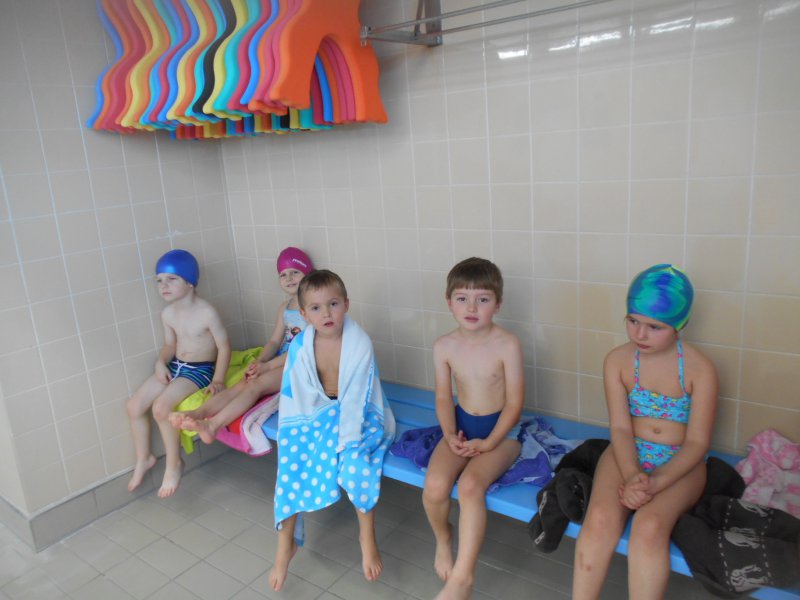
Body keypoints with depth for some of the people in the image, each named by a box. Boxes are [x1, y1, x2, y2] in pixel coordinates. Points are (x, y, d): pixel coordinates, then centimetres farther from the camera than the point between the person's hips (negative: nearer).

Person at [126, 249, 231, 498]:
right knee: (134, 405, -1)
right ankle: (143, 458, 23)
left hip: (201, 369, -7)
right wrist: (161, 362, -8)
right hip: (175, 365, 8)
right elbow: (170, 345, 13)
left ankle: (173, 463, -2)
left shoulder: (207, 312, -19)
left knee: (161, 406, -25)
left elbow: (224, 346, -15)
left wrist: (218, 379, -22)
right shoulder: (167, 313, 2)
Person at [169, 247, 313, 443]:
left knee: (255, 384, -28)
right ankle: (197, 414, -35)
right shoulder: (284, 307, 18)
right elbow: (274, 341, 13)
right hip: (281, 361, 7)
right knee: (241, 385, -18)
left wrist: (267, 365, -17)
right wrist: (258, 362, -8)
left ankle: (212, 425, -41)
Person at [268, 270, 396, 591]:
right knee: (292, 462, -17)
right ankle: (285, 544, 2)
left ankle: (367, 536, -7)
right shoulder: (300, 346, -9)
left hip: (359, 414, -3)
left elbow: (355, 399, -21)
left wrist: (346, 441, -26)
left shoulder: (359, 343, -19)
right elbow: (297, 396, -5)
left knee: (355, 459, -30)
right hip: (317, 414, 3)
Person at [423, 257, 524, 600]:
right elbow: (443, 398, 4)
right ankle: (442, 538, 15)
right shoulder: (444, 346, -5)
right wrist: (450, 435, -11)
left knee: (470, 485, -28)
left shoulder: (507, 345, -16)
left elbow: (514, 402, -12)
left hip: (500, 430, -3)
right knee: (434, 486, -20)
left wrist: (488, 443, -18)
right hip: (462, 425, 4)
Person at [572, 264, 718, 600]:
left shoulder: (700, 369, -9)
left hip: (679, 464, -1)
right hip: (627, 455, 2)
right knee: (600, 519, -27)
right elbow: (620, 427, -7)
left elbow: (697, 442, -9)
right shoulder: (617, 360, -4)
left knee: (649, 526, -31)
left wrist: (655, 483, -22)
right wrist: (632, 477, -25)